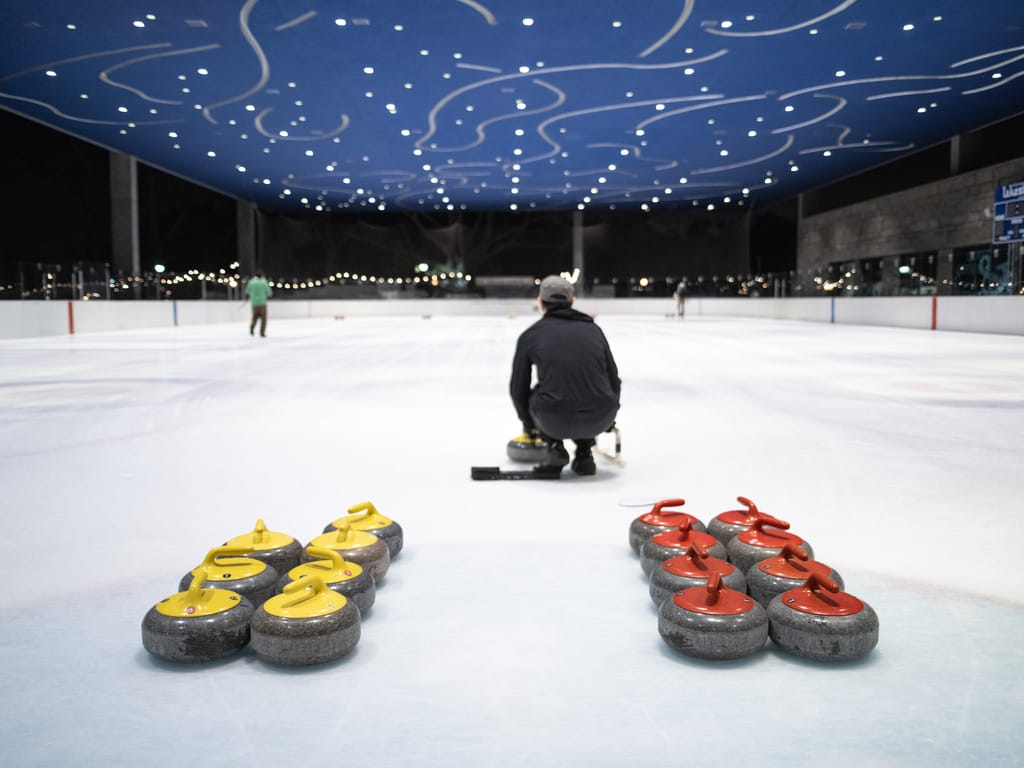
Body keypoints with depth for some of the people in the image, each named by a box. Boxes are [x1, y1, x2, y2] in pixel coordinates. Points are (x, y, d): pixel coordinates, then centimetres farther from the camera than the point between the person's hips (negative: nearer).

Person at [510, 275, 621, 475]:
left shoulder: (530, 334, 10)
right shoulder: (593, 329, 15)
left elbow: (519, 388, 18)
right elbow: (613, 380, 22)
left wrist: (528, 423, 37)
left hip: (554, 421, -2)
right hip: (599, 420, 2)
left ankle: (555, 447, 14)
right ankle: (584, 453, 20)